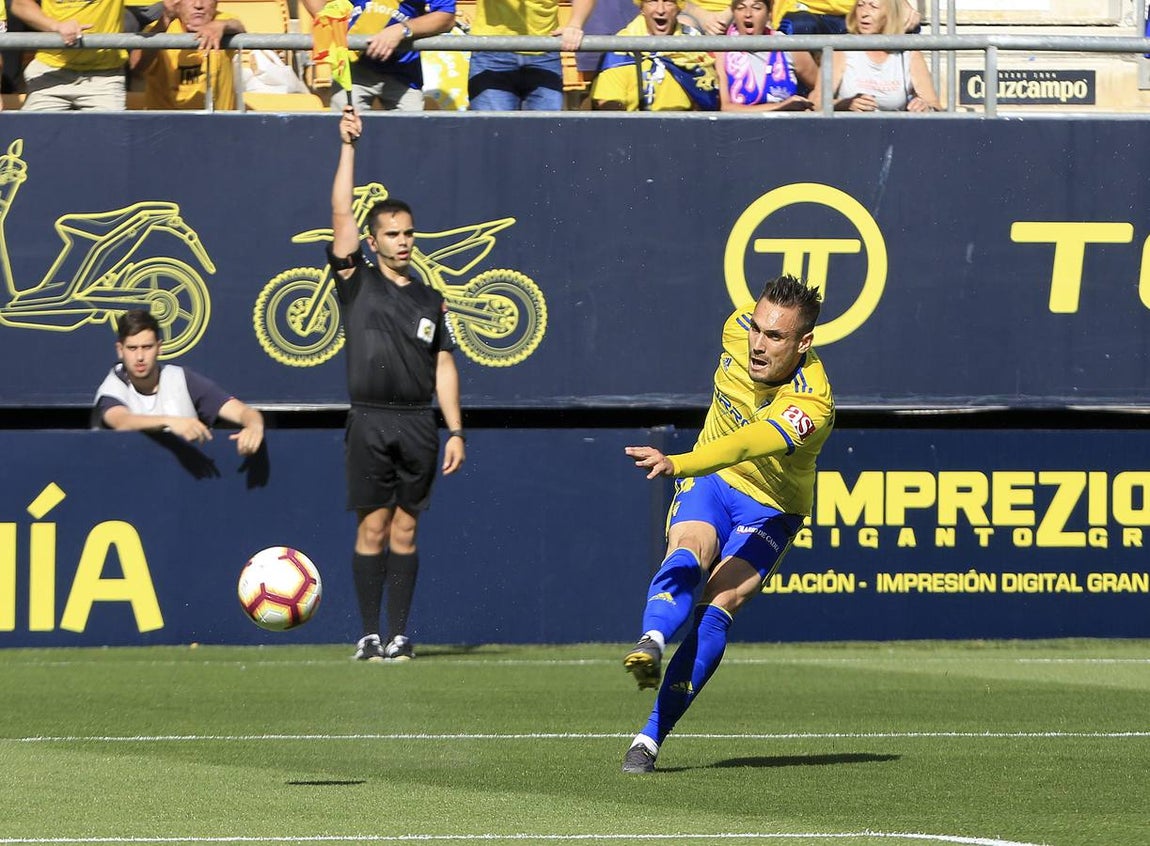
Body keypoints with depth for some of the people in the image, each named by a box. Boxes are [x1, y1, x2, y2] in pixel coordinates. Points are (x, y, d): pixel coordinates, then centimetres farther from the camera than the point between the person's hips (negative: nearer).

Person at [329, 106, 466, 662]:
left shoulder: (431, 301, 14)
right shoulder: (357, 282, 6)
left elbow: (444, 368, 12)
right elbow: (341, 214, -1)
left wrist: (456, 432, 4)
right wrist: (348, 147, -4)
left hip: (418, 424, 2)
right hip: (370, 422, -2)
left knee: (404, 531, 2)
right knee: (372, 529, -4)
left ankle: (399, 635, 4)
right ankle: (369, 634, 0)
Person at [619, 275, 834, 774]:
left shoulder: (811, 405, -32)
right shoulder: (738, 330, -14)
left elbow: (749, 444, -49)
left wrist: (677, 465, -65)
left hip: (770, 508, -3)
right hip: (709, 482, 4)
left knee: (723, 599, -24)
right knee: (689, 553, -30)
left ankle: (652, 736, -22)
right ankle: (650, 644, -59)